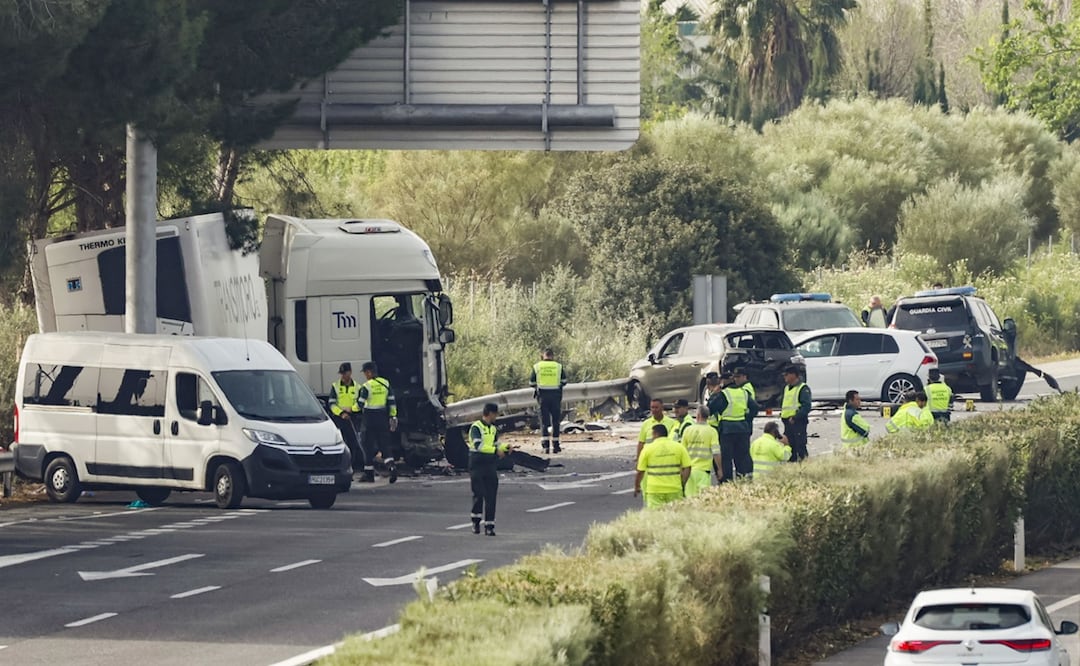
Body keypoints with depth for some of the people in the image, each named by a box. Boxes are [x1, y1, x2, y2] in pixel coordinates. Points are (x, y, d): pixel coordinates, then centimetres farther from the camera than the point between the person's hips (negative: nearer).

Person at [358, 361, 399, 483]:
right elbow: (392, 401, 6)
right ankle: (391, 466, -16)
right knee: (385, 444, 4)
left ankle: (369, 471, 9)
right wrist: (393, 416, 11)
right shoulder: (386, 384, 5)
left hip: (370, 418, -4)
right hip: (383, 417, 4)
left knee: (369, 445, 5)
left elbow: (360, 403, -8)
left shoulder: (366, 387, -12)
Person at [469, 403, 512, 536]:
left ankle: (489, 526, 3)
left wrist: (505, 447, 2)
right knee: (479, 494, -5)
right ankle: (475, 521, 14)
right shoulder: (476, 427, -11)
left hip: (491, 465, 6)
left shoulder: (493, 429, 13)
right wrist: (495, 450, -26)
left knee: (491, 496, 1)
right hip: (477, 465, -6)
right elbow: (478, 445, -22)